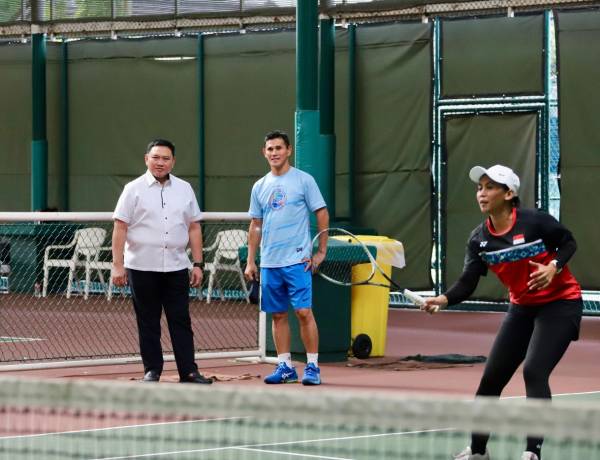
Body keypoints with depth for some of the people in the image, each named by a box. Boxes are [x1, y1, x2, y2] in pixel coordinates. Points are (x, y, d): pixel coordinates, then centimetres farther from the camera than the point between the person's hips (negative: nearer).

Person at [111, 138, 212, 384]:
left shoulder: (184, 189, 11)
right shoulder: (134, 189, 1)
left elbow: (194, 228, 13)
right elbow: (120, 228, -2)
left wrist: (198, 264, 6)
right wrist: (117, 265, -9)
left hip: (176, 267, 2)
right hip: (142, 268, -2)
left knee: (181, 321, 0)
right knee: (148, 323, 3)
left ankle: (188, 371, 1)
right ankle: (152, 370, 10)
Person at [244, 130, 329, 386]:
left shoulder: (303, 180, -2)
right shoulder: (260, 187, 13)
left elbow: (322, 214, -1)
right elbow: (256, 226, 17)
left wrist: (321, 252, -5)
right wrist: (250, 261, 12)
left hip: (297, 261, -5)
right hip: (269, 263, 5)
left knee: (303, 312, -9)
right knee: (278, 315, 7)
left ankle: (312, 367, -4)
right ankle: (285, 367, 13)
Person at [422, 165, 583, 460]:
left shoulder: (534, 221, -20)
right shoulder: (479, 239, -7)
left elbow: (568, 243, -5)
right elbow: (467, 284, -13)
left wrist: (554, 267, -24)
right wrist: (443, 299, -32)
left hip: (560, 303, -6)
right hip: (522, 308, 6)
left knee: (534, 371, -22)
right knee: (491, 378, 6)